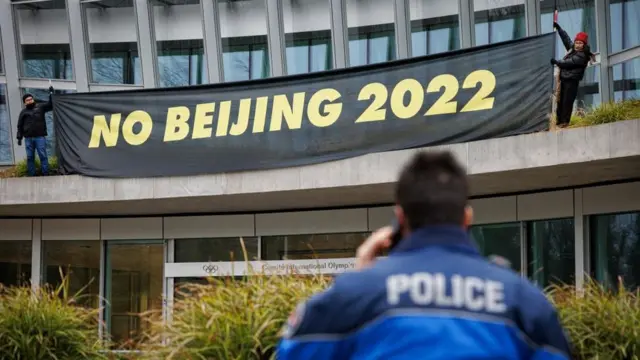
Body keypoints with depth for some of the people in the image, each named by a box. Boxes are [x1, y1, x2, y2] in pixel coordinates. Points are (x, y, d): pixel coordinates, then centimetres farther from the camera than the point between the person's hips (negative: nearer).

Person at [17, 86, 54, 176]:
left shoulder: (40, 107, 8)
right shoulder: (23, 112, 13)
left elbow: (51, 105, -1)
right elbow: (20, 126, 13)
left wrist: (51, 94, -10)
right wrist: (19, 137, 5)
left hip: (40, 137, -2)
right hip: (28, 138, 2)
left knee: (43, 155, -4)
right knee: (30, 157, 5)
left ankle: (45, 174, -2)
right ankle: (31, 175, 10)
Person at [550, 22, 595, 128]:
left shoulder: (582, 56, -13)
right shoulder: (572, 49, 15)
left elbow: (568, 63, -18)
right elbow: (566, 39, 25)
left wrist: (556, 62, -11)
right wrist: (558, 28, 27)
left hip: (572, 81, -9)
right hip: (563, 79, 9)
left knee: (567, 101, -10)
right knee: (560, 101, 7)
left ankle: (565, 121, -9)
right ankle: (558, 120, 10)